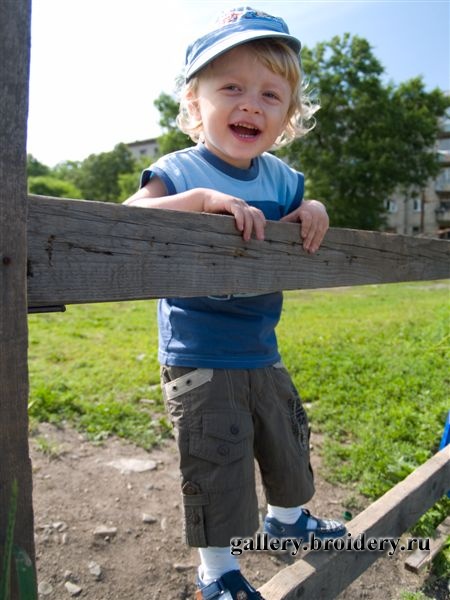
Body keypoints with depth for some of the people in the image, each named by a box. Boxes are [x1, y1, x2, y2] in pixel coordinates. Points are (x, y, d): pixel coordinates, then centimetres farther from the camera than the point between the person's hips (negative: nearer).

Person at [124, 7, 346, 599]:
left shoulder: (281, 178, 3)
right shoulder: (177, 172, -14)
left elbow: (297, 212, 19)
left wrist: (312, 209, -3)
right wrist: (203, 198, -38)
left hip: (263, 356, 7)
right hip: (198, 363, -6)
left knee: (288, 443, 24)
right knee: (217, 467, 4)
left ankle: (287, 517, 55)